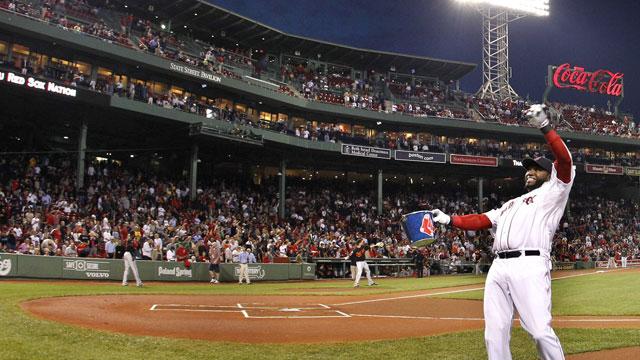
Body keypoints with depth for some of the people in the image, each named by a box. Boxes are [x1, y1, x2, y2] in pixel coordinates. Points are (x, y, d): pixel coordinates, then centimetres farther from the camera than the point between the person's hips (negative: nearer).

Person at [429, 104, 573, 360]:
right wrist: (448, 220, 12)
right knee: (495, 334, 2)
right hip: (498, 268, 7)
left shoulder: (552, 192, 14)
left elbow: (564, 160, -3)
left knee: (540, 331, -16)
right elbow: (482, 220, 24)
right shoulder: (511, 204, 34)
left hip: (530, 265, -7)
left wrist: (545, 126, -12)